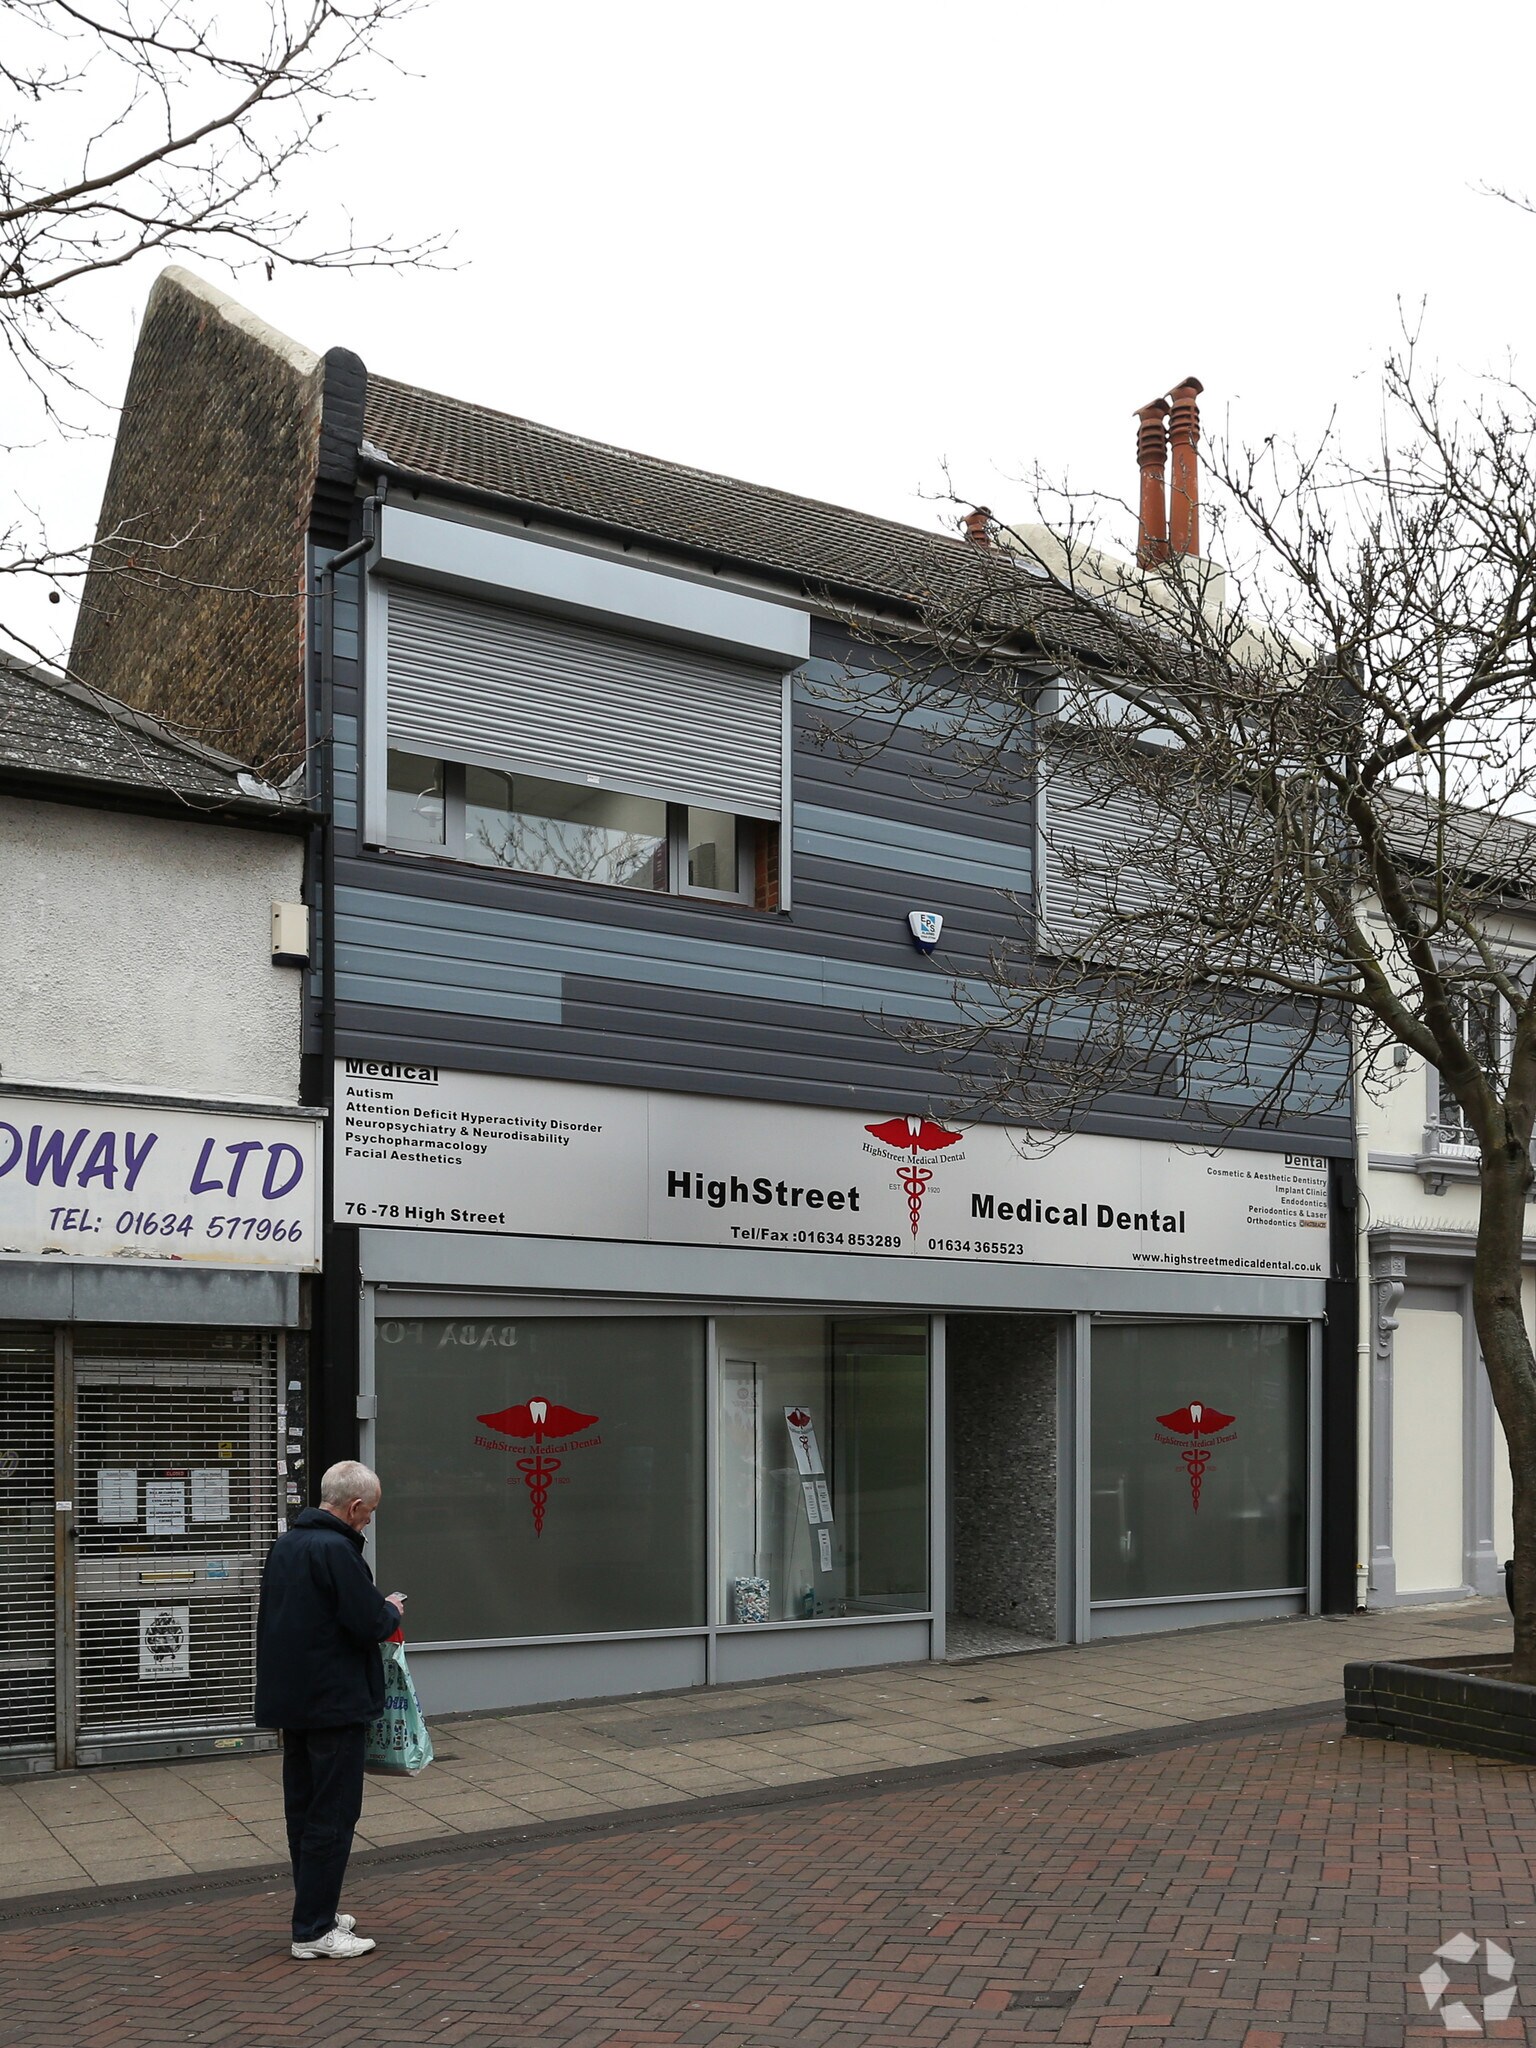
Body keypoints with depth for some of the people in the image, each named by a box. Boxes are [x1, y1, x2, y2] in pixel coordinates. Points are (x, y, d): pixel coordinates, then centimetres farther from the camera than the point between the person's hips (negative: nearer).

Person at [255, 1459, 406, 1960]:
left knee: (303, 1811, 16)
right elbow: (370, 1624, -22)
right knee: (332, 1815, -2)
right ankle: (314, 1930, 1)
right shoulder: (336, 1551, -20)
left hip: (290, 1702, 10)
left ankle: (316, 1913, 26)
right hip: (334, 1703, -9)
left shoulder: (285, 1545, 9)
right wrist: (392, 1610, 1)